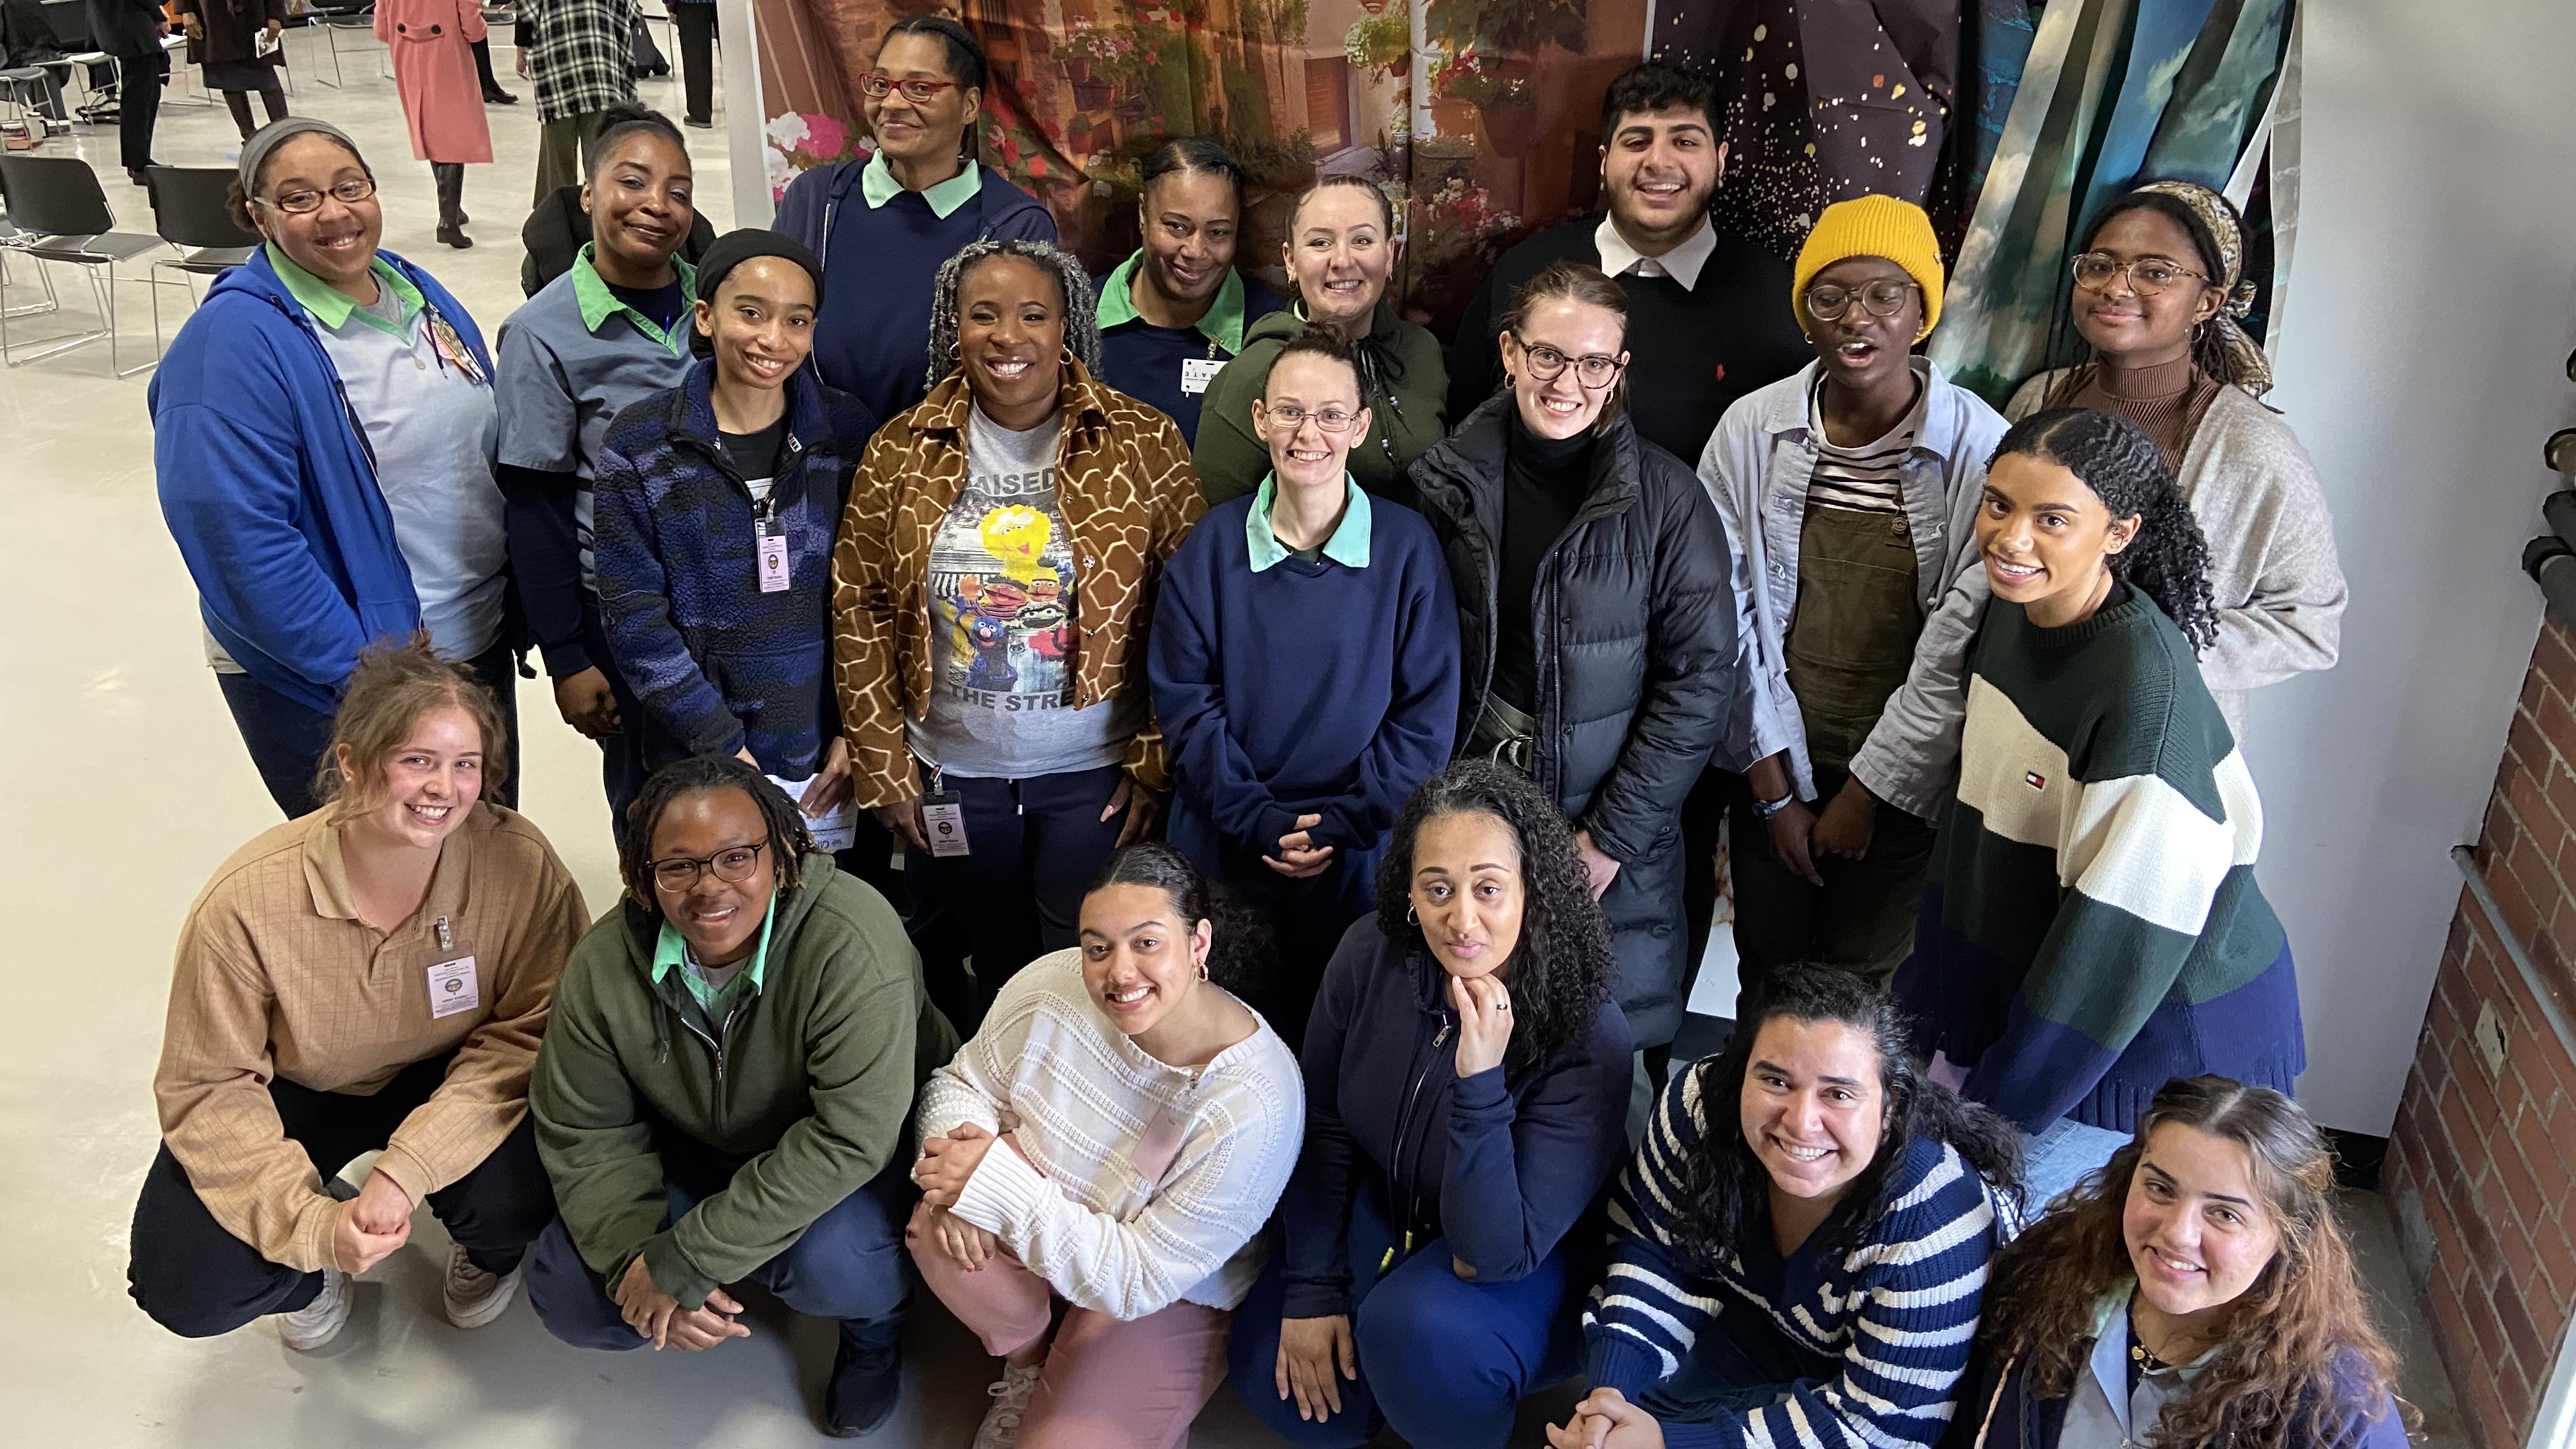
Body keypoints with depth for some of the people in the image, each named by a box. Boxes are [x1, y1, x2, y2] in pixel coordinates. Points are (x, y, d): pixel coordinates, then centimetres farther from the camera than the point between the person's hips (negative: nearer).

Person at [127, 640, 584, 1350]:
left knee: (514, 1198, -29)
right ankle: (317, 1264, 19)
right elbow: (209, 1087, -18)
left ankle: (486, 1253, 11)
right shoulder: (248, 900, -29)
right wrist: (312, 1223, -28)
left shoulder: (522, 865, -27)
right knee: (188, 1291, -17)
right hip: (295, 1093, 0)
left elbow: (530, 1032, -19)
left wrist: (406, 1168, -30)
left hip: (448, 1082, 0)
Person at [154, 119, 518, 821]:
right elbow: (241, 539, -24)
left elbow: (486, 452, 15)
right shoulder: (234, 343, -19)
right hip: (328, 690, -7)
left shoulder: (418, 295, 5)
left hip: (478, 647, 7)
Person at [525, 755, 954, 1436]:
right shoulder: (605, 962, -17)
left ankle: (875, 1325, 4)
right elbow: (584, 1133, -7)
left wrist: (685, 1261, -33)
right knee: (568, 1298, -10)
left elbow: (851, 1137, -34)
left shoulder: (851, 944, -33)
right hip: (698, 1152, 5)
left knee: (828, 1263, -34)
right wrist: (639, 1260, -24)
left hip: (870, 1152, -4)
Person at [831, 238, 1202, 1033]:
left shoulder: (1144, 446, -7)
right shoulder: (901, 452, -1)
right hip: (952, 778, 2)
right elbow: (860, 609, 3)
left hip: (1096, 776, -2)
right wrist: (883, 766, 1)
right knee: (987, 976, 15)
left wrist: (1157, 761, -7)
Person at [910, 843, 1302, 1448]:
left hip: (1169, 1300, -3)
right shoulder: (1052, 985, -22)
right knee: (944, 1224, -26)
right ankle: (1025, 1361, 4)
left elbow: (1142, 1280, -27)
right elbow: (961, 1082, -4)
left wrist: (1000, 1187, -32)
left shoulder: (1255, 1104, -31)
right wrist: (958, 1150, -28)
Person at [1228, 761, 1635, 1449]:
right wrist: (1312, 1287, -5)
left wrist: (1480, 1082, -44)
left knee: (1419, 1330, -33)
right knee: (1277, 1384, -10)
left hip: (1525, 1269, -4)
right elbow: (1323, 1131, -3)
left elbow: (1497, 1254, -33)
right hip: (1379, 1216, 5)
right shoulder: (1370, 957, -18)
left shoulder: (1589, 1039, -30)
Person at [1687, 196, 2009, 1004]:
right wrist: (1774, 786, -3)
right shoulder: (1752, 431, -5)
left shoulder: (1979, 446, -11)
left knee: (1865, 987, 11)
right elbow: (1729, 612, -3)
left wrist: (1870, 790, -7)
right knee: (1767, 981, 14)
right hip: (1769, 764, 2)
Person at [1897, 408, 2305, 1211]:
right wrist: (1925, 991, 13)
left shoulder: (2148, 680, -27)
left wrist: (2000, 1104, -16)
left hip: (2155, 1020, -7)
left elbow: (2124, 925, -23)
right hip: (2013, 979, 7)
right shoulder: (2009, 611, -3)